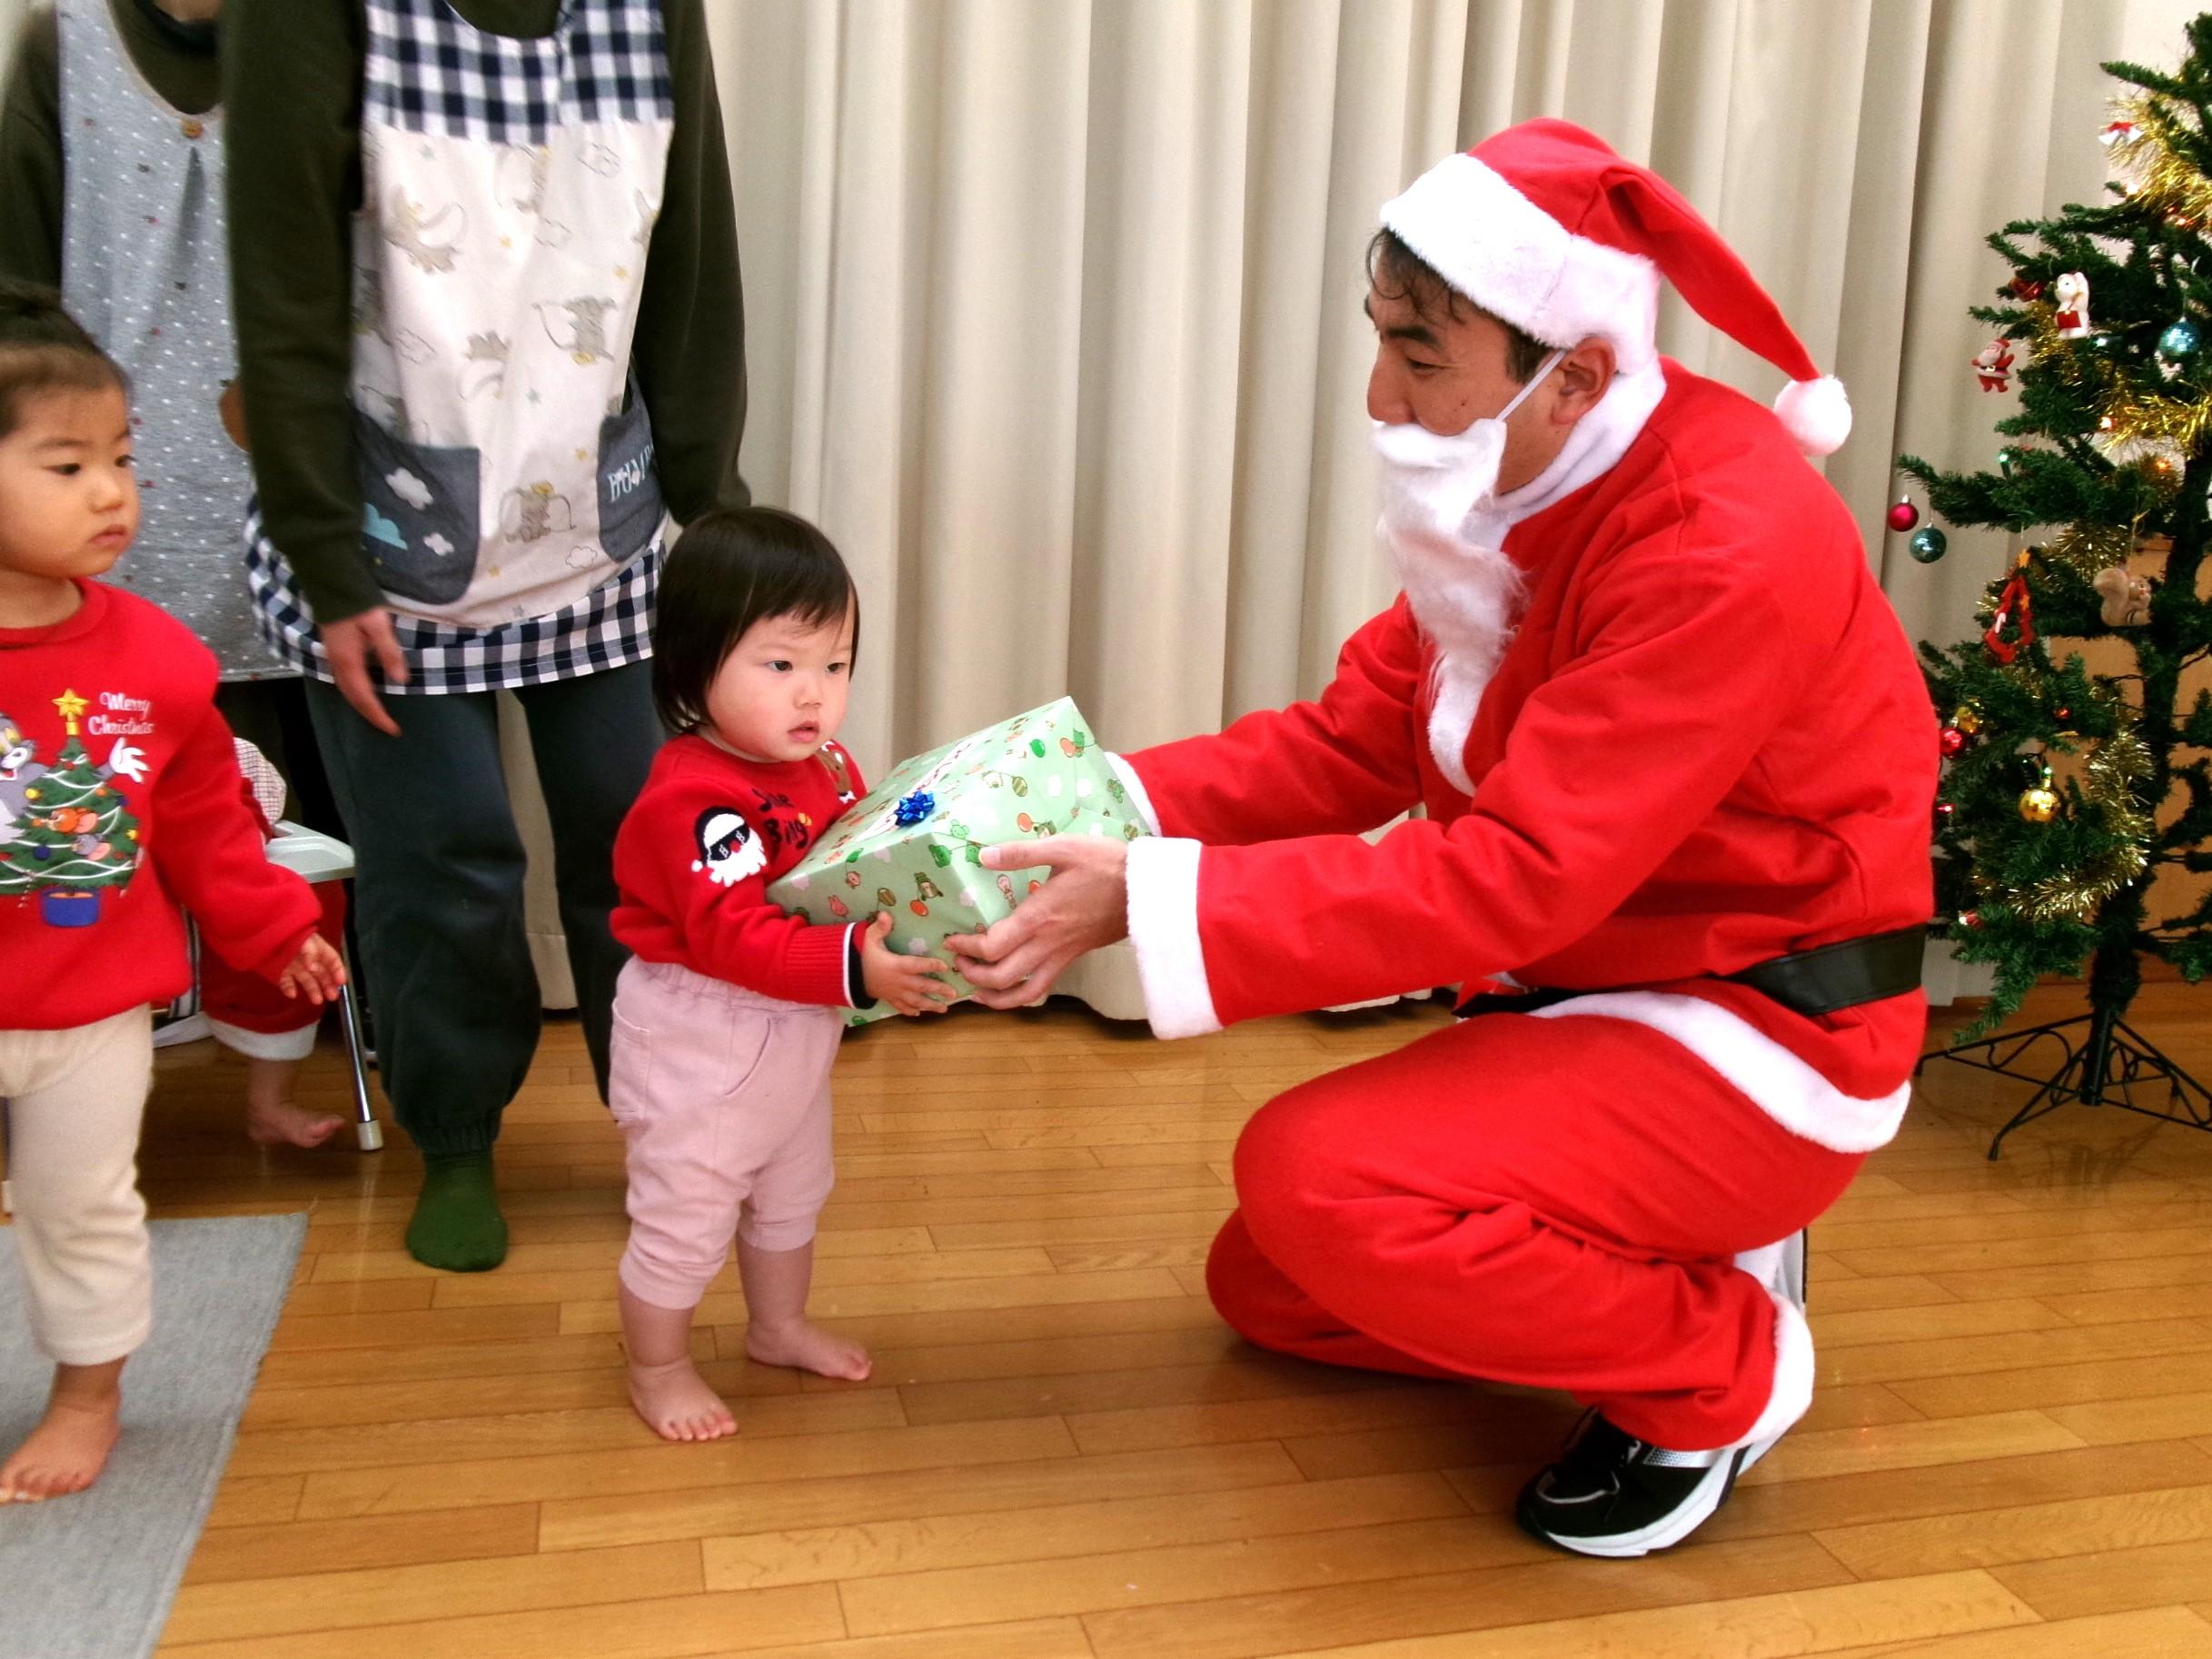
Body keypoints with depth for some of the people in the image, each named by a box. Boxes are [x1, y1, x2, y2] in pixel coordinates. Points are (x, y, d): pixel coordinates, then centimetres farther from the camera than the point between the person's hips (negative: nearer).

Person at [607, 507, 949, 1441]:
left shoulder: (827, 767, -2)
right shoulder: (697, 796, -29)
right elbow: (735, 937, -36)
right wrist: (855, 969, -45)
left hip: (797, 1032, 9)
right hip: (700, 1039, -9)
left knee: (793, 1190, 25)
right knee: (684, 1213, 7)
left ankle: (777, 1327, 48)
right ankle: (656, 1368, 30)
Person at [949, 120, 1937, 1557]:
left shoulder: (1729, 546, -28)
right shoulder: (1528, 485, -1)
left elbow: (1509, 876, -31)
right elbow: (1352, 739, 0)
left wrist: (1152, 900, -32)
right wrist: (1104, 811, -14)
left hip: (1755, 1042, -8)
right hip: (1588, 1002, 8)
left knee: (1317, 1179, -27)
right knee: (1264, 1289, 10)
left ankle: (1722, 1366, -3)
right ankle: (1676, 1264, 19)